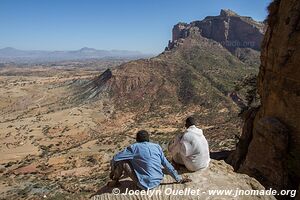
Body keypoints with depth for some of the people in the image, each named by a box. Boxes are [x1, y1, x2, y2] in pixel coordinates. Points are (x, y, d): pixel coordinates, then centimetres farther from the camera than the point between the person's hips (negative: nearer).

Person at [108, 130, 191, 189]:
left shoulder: (134, 147, -6)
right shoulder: (157, 147, 3)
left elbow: (115, 159, -5)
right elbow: (167, 165, 4)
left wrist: (113, 171, 12)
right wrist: (179, 179, 12)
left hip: (145, 184, -5)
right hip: (158, 181, 5)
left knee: (122, 161, -2)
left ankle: (115, 181, 19)